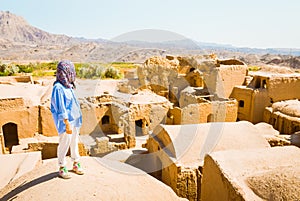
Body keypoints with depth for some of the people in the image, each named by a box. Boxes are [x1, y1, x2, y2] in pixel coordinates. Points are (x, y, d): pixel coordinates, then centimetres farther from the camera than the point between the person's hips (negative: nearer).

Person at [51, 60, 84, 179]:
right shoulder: (58, 88, -19)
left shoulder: (68, 86, 8)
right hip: (65, 121, -8)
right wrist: (67, 123, -21)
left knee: (74, 143, 17)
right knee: (64, 144, 3)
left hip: (74, 120, 8)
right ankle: (62, 168, 20)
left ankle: (76, 164, 32)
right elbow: (61, 109, -21)